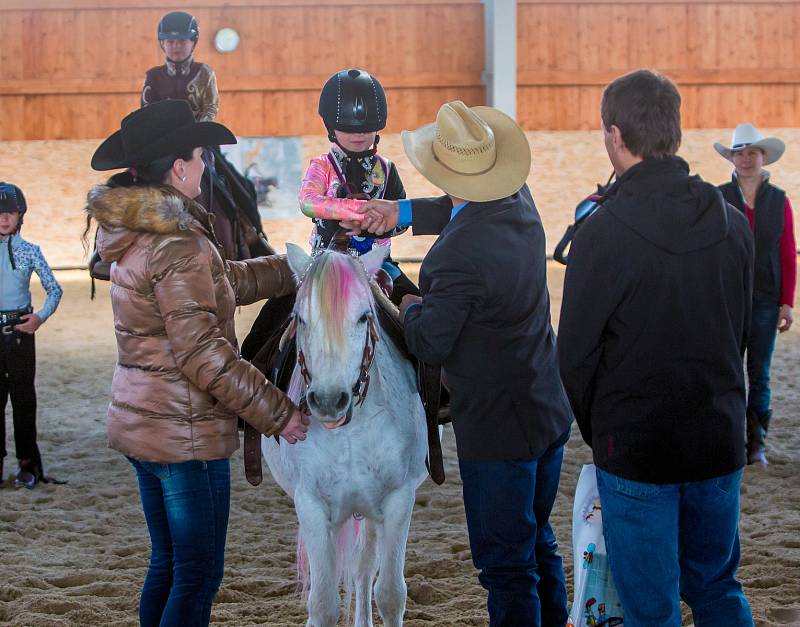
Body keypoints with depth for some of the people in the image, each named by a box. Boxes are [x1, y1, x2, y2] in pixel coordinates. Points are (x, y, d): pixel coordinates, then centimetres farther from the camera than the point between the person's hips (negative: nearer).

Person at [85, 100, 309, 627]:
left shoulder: (136, 236, 9)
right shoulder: (180, 247, -21)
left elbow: (230, 279, 19)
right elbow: (202, 353, -23)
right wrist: (278, 412, -17)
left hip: (138, 423, 10)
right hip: (185, 434, -10)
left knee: (168, 563, 19)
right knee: (198, 575, 0)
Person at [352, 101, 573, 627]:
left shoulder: (457, 255, -27)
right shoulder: (521, 203, -1)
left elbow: (431, 345, -17)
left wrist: (411, 308, 3)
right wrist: (405, 213, 13)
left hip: (497, 431, -9)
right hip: (553, 411, 9)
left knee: (506, 564, 4)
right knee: (539, 544, 24)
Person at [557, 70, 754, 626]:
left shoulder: (603, 232, -16)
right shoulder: (732, 224, 1)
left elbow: (577, 355, -9)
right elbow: (742, 333, 11)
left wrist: (598, 433, 7)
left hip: (635, 449, -5)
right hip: (720, 442, 5)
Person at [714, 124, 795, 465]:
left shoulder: (779, 201, 3)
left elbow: (788, 256, 4)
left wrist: (787, 303, -1)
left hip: (765, 300, 1)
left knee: (759, 373, 6)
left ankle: (756, 442, 14)